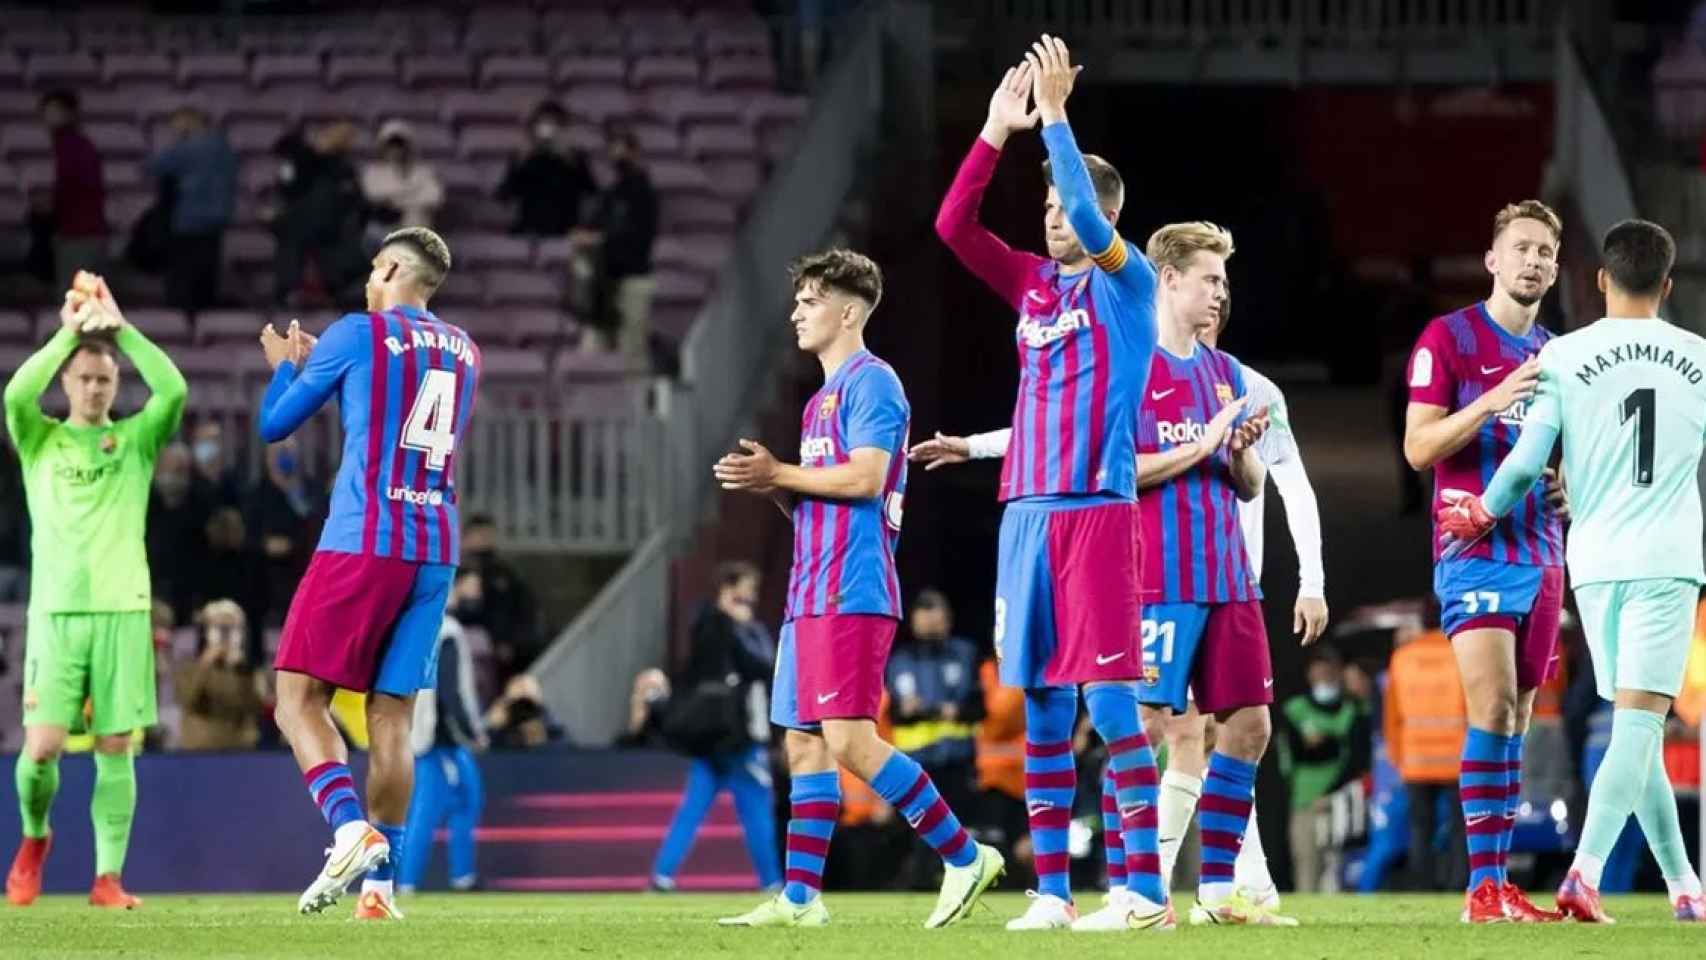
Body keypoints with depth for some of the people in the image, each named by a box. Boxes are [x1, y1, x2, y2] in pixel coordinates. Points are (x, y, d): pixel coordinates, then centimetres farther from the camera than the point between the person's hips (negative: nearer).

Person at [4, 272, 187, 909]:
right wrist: (69, 332, -11)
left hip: (122, 610, 1)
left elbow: (174, 390, -8)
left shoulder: (136, 439, 10)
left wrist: (120, 329, -8)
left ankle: (108, 877, 1)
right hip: (55, 611, -1)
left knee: (115, 749, -3)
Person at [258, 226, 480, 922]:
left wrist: (286, 364, 28)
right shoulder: (464, 353, 16)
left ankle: (350, 826, -25)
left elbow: (274, 425, 8)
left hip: (361, 544, -5)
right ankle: (380, 883, 3)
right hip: (437, 551, 5)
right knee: (392, 714, 7)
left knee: (299, 695, -3)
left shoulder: (357, 335, -1)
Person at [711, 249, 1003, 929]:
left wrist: (779, 475, -11)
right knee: (803, 741, 6)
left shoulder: (871, 382, -7)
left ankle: (963, 857, -9)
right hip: (812, 593, 10)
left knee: (849, 739, -15)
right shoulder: (823, 398, 23)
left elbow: (866, 477, -18)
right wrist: (769, 485, 6)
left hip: (852, 592, -10)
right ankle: (800, 897, 5)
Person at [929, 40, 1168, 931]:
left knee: (1107, 697, -11)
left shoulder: (1128, 282, -1)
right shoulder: (1033, 283, 15)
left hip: (1096, 507, -6)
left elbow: (1089, 214, -18)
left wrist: (1054, 115, -15)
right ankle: (1052, 890, 8)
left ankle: (1146, 887, -10)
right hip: (1027, 511, 6)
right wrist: (998, 130, 0)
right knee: (1041, 705, 5)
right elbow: (953, 225, 7)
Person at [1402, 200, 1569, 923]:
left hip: (1542, 556, 6)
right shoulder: (1449, 338, -2)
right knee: (1493, 707, -16)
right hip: (1476, 553, -6)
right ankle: (1484, 885, -16)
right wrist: (1491, 402, -21)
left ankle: (1498, 879, 6)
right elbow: (1418, 448, -8)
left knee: (1517, 719, 5)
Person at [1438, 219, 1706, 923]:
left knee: (1636, 725, 12)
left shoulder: (1564, 356, 0)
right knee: (1639, 723, -7)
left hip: (1595, 559, 2)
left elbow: (1527, 462, -4)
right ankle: (1585, 874, -23)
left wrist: (1479, 514, 14)